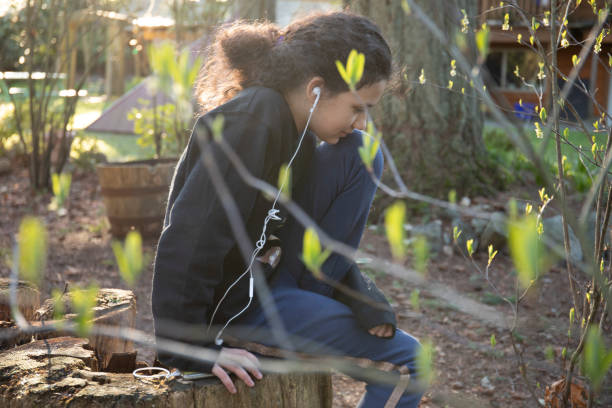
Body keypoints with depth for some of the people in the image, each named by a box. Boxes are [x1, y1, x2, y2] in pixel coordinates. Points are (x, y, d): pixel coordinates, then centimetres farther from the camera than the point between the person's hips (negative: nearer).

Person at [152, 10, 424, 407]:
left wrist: (357, 292, -5)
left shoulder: (295, 122, 1)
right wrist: (193, 350, -25)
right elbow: (188, 243, -30)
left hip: (271, 268, 9)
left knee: (358, 154, -1)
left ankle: (305, 302, 1)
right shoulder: (250, 126, -27)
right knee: (403, 357, -7)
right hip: (233, 302, -9)